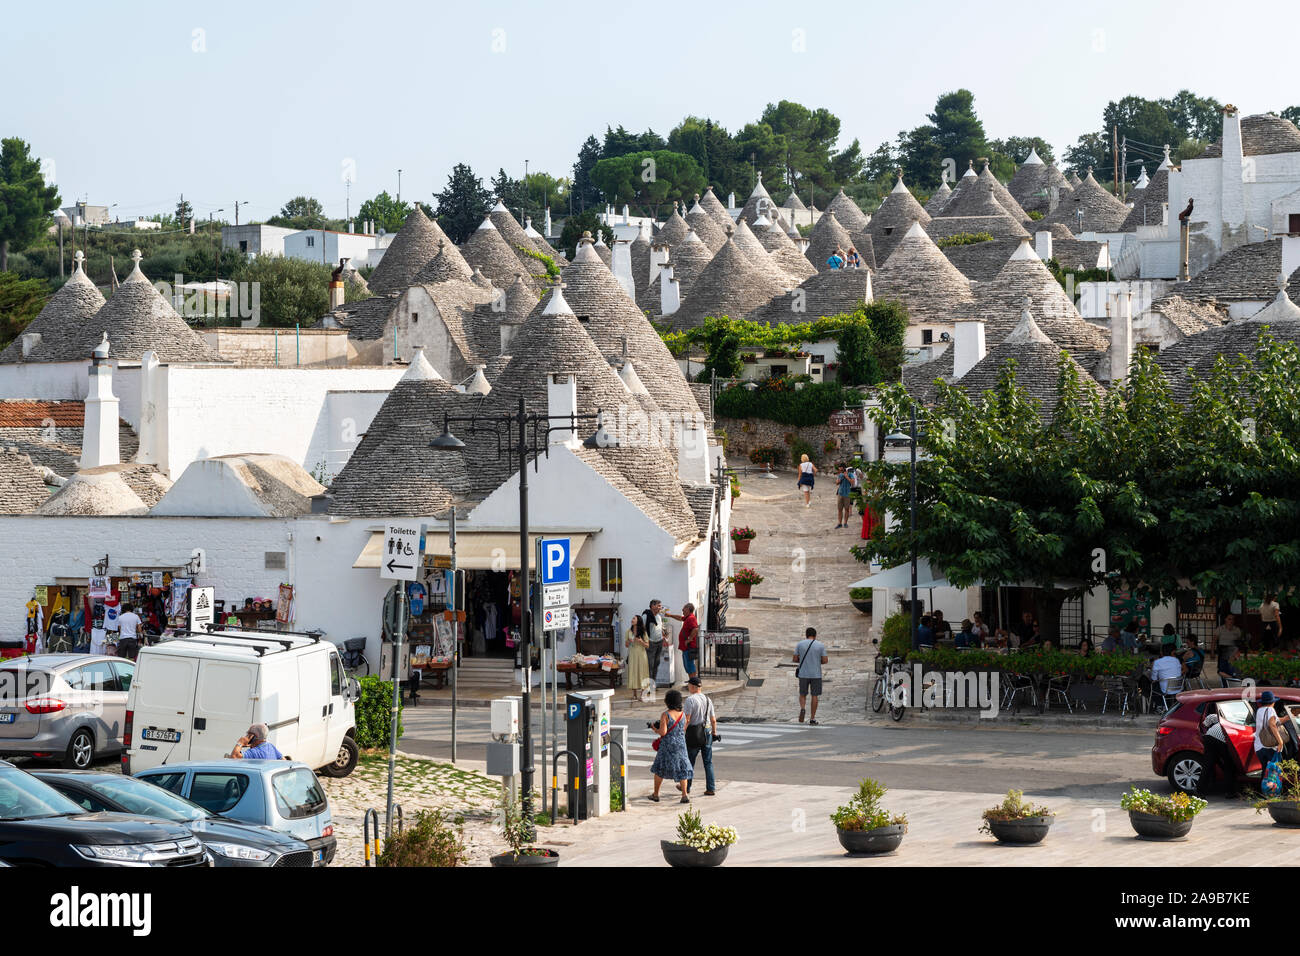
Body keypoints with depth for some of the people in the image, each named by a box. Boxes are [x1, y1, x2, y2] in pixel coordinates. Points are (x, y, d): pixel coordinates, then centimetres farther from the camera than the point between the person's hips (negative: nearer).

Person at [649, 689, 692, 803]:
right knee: (681, 769, 10)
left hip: (667, 746, -3)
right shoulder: (683, 715, 0)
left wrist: (655, 729, 0)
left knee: (659, 768, 13)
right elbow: (684, 730, 8)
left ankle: (656, 794, 20)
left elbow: (663, 732, -19)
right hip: (681, 745, 3)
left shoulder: (665, 715, -15)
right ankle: (684, 795, 1)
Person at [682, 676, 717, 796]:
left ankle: (686, 787, 20)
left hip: (694, 733, -6)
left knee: (689, 761, 9)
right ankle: (711, 789, 5)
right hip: (707, 731, 6)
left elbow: (686, 719, -18)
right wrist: (714, 733, 23)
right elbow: (713, 719, 12)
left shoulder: (690, 700, -13)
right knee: (708, 762, 8)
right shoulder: (707, 699, 8)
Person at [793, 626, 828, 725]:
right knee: (814, 695, 8)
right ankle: (812, 718, 8)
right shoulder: (821, 645, -3)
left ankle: (802, 708, -13)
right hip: (816, 675, -1)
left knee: (803, 694, 15)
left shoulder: (799, 644, -1)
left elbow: (794, 659, 0)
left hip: (803, 674, 1)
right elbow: (825, 660, -4)